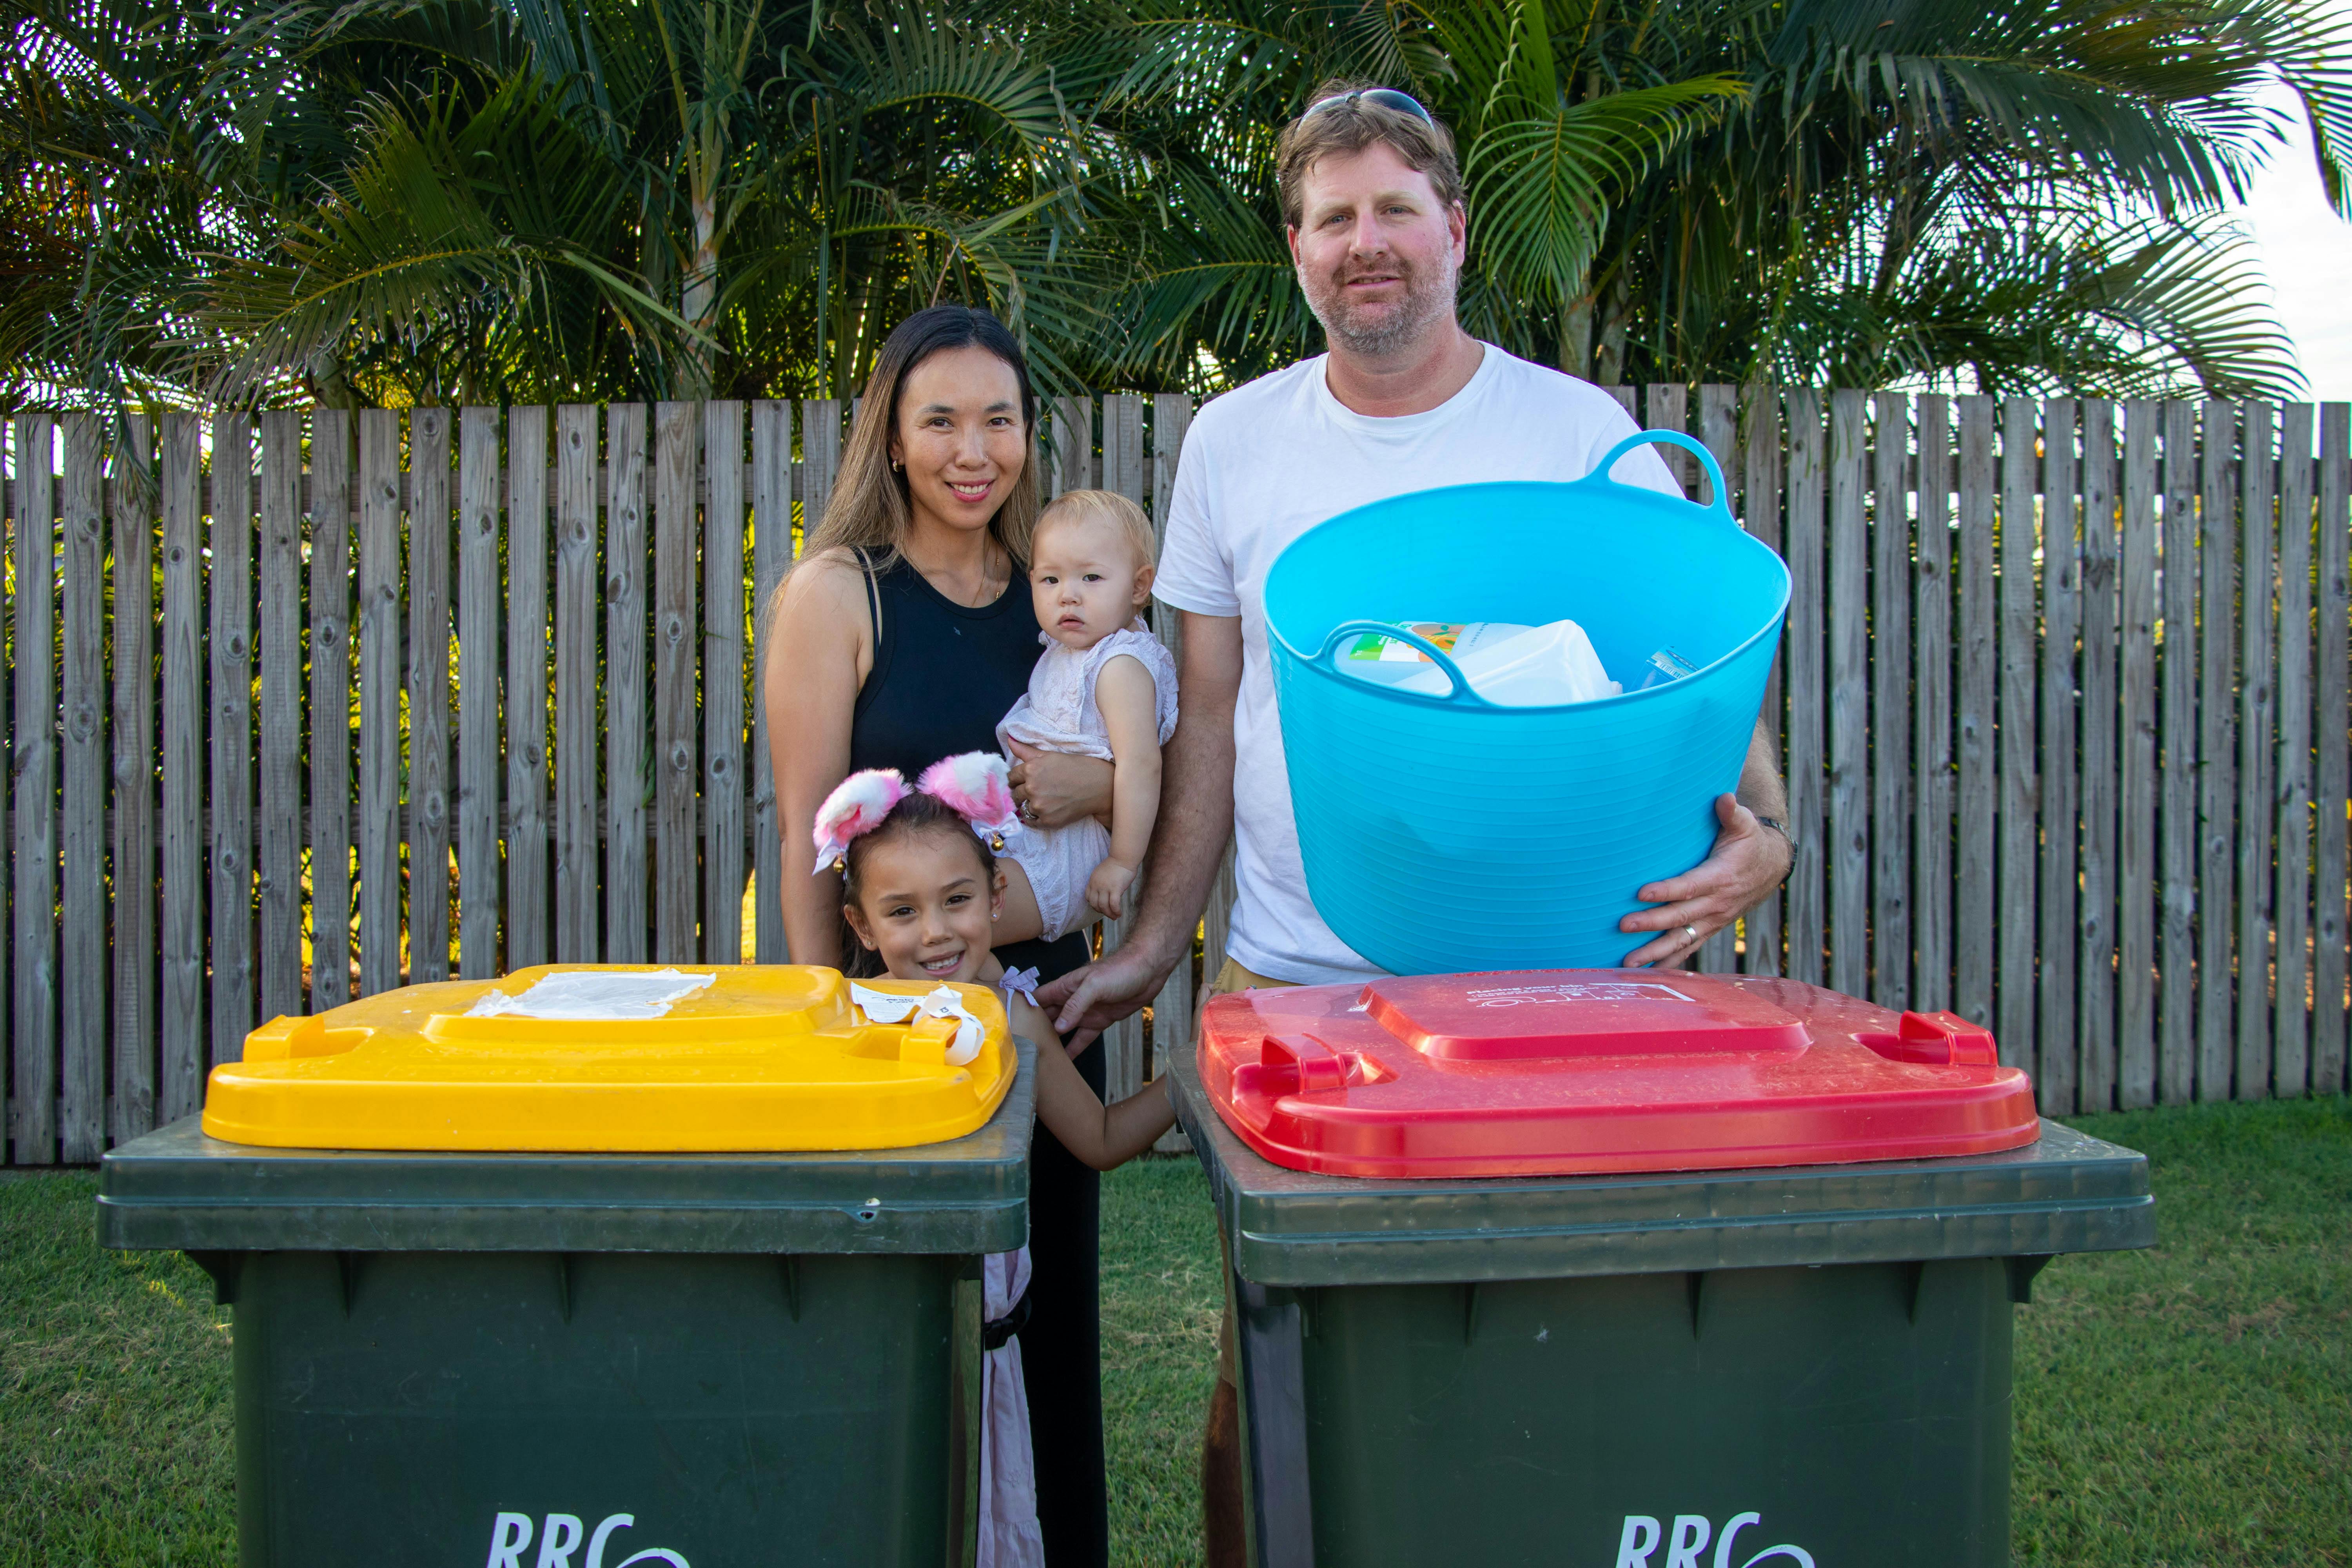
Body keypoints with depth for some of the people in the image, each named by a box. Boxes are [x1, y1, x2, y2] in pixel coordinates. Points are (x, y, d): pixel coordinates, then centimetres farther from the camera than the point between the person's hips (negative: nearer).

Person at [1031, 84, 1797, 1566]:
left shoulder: (1581, 434, 1)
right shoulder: (1232, 442, 9)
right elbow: (1209, 720, 12)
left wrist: (1762, 833, -20)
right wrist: (1154, 944, 10)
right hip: (1283, 987, 2)